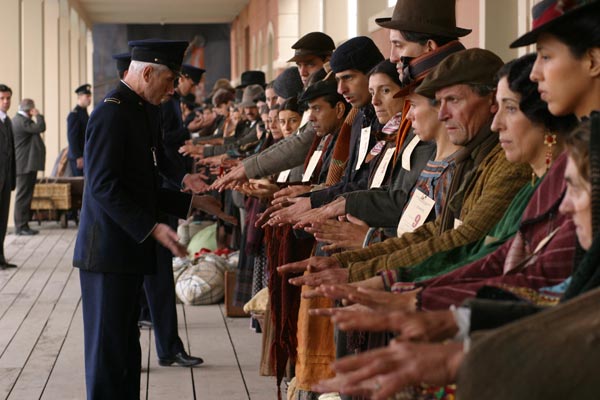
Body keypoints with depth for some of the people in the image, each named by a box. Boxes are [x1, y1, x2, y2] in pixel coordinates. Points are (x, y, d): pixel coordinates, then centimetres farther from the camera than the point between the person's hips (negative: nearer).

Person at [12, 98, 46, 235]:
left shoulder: (17, 120, 18)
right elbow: (40, 128, -23)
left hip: (24, 165, 11)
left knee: (24, 196, 13)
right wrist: (38, 115, -12)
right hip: (26, 165, -11)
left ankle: (21, 225, 16)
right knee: (23, 196, -9)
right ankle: (21, 226, -8)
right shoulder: (22, 121, -15)